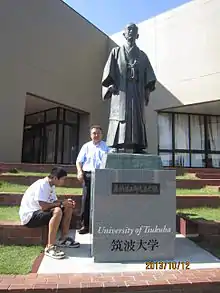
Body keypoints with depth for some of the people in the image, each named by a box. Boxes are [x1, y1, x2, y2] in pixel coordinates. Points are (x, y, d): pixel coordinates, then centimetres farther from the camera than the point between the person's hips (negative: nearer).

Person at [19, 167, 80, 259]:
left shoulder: (51, 185, 7)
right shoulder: (41, 185, -23)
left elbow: (54, 202, 10)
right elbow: (44, 206, -31)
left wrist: (66, 202, -8)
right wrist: (61, 203, -20)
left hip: (40, 211, 10)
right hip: (29, 216, -10)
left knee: (68, 208, 4)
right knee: (57, 211, -34)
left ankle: (63, 239, 10)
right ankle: (50, 247, -27)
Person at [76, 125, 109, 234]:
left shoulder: (106, 147, 12)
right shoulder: (86, 146, 15)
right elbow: (79, 161, 10)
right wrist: (80, 172, -7)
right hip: (88, 175, 1)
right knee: (86, 200, -1)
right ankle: (85, 225, 8)